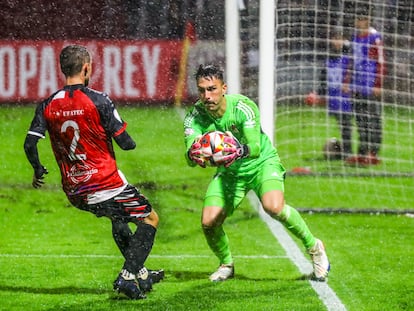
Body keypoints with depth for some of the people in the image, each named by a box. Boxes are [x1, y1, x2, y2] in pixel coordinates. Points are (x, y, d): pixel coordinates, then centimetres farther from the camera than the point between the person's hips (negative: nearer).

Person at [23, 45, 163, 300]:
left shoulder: (48, 105, 0)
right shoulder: (98, 101, -14)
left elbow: (30, 144, -4)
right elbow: (126, 143, -13)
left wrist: (38, 171, 15)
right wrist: (131, 142, 11)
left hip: (74, 191, 6)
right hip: (106, 183, -6)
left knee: (118, 217, 33)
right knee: (150, 219, 11)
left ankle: (140, 274, 36)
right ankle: (127, 277, -2)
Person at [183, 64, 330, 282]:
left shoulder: (243, 107, -27)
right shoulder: (195, 116, -19)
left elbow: (255, 147, -39)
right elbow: (190, 152, -33)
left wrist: (241, 150, -63)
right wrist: (194, 155, -58)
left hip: (262, 163, -4)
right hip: (229, 172, 4)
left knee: (274, 207, -31)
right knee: (208, 222, -12)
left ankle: (313, 247, -5)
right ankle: (226, 264, 20)